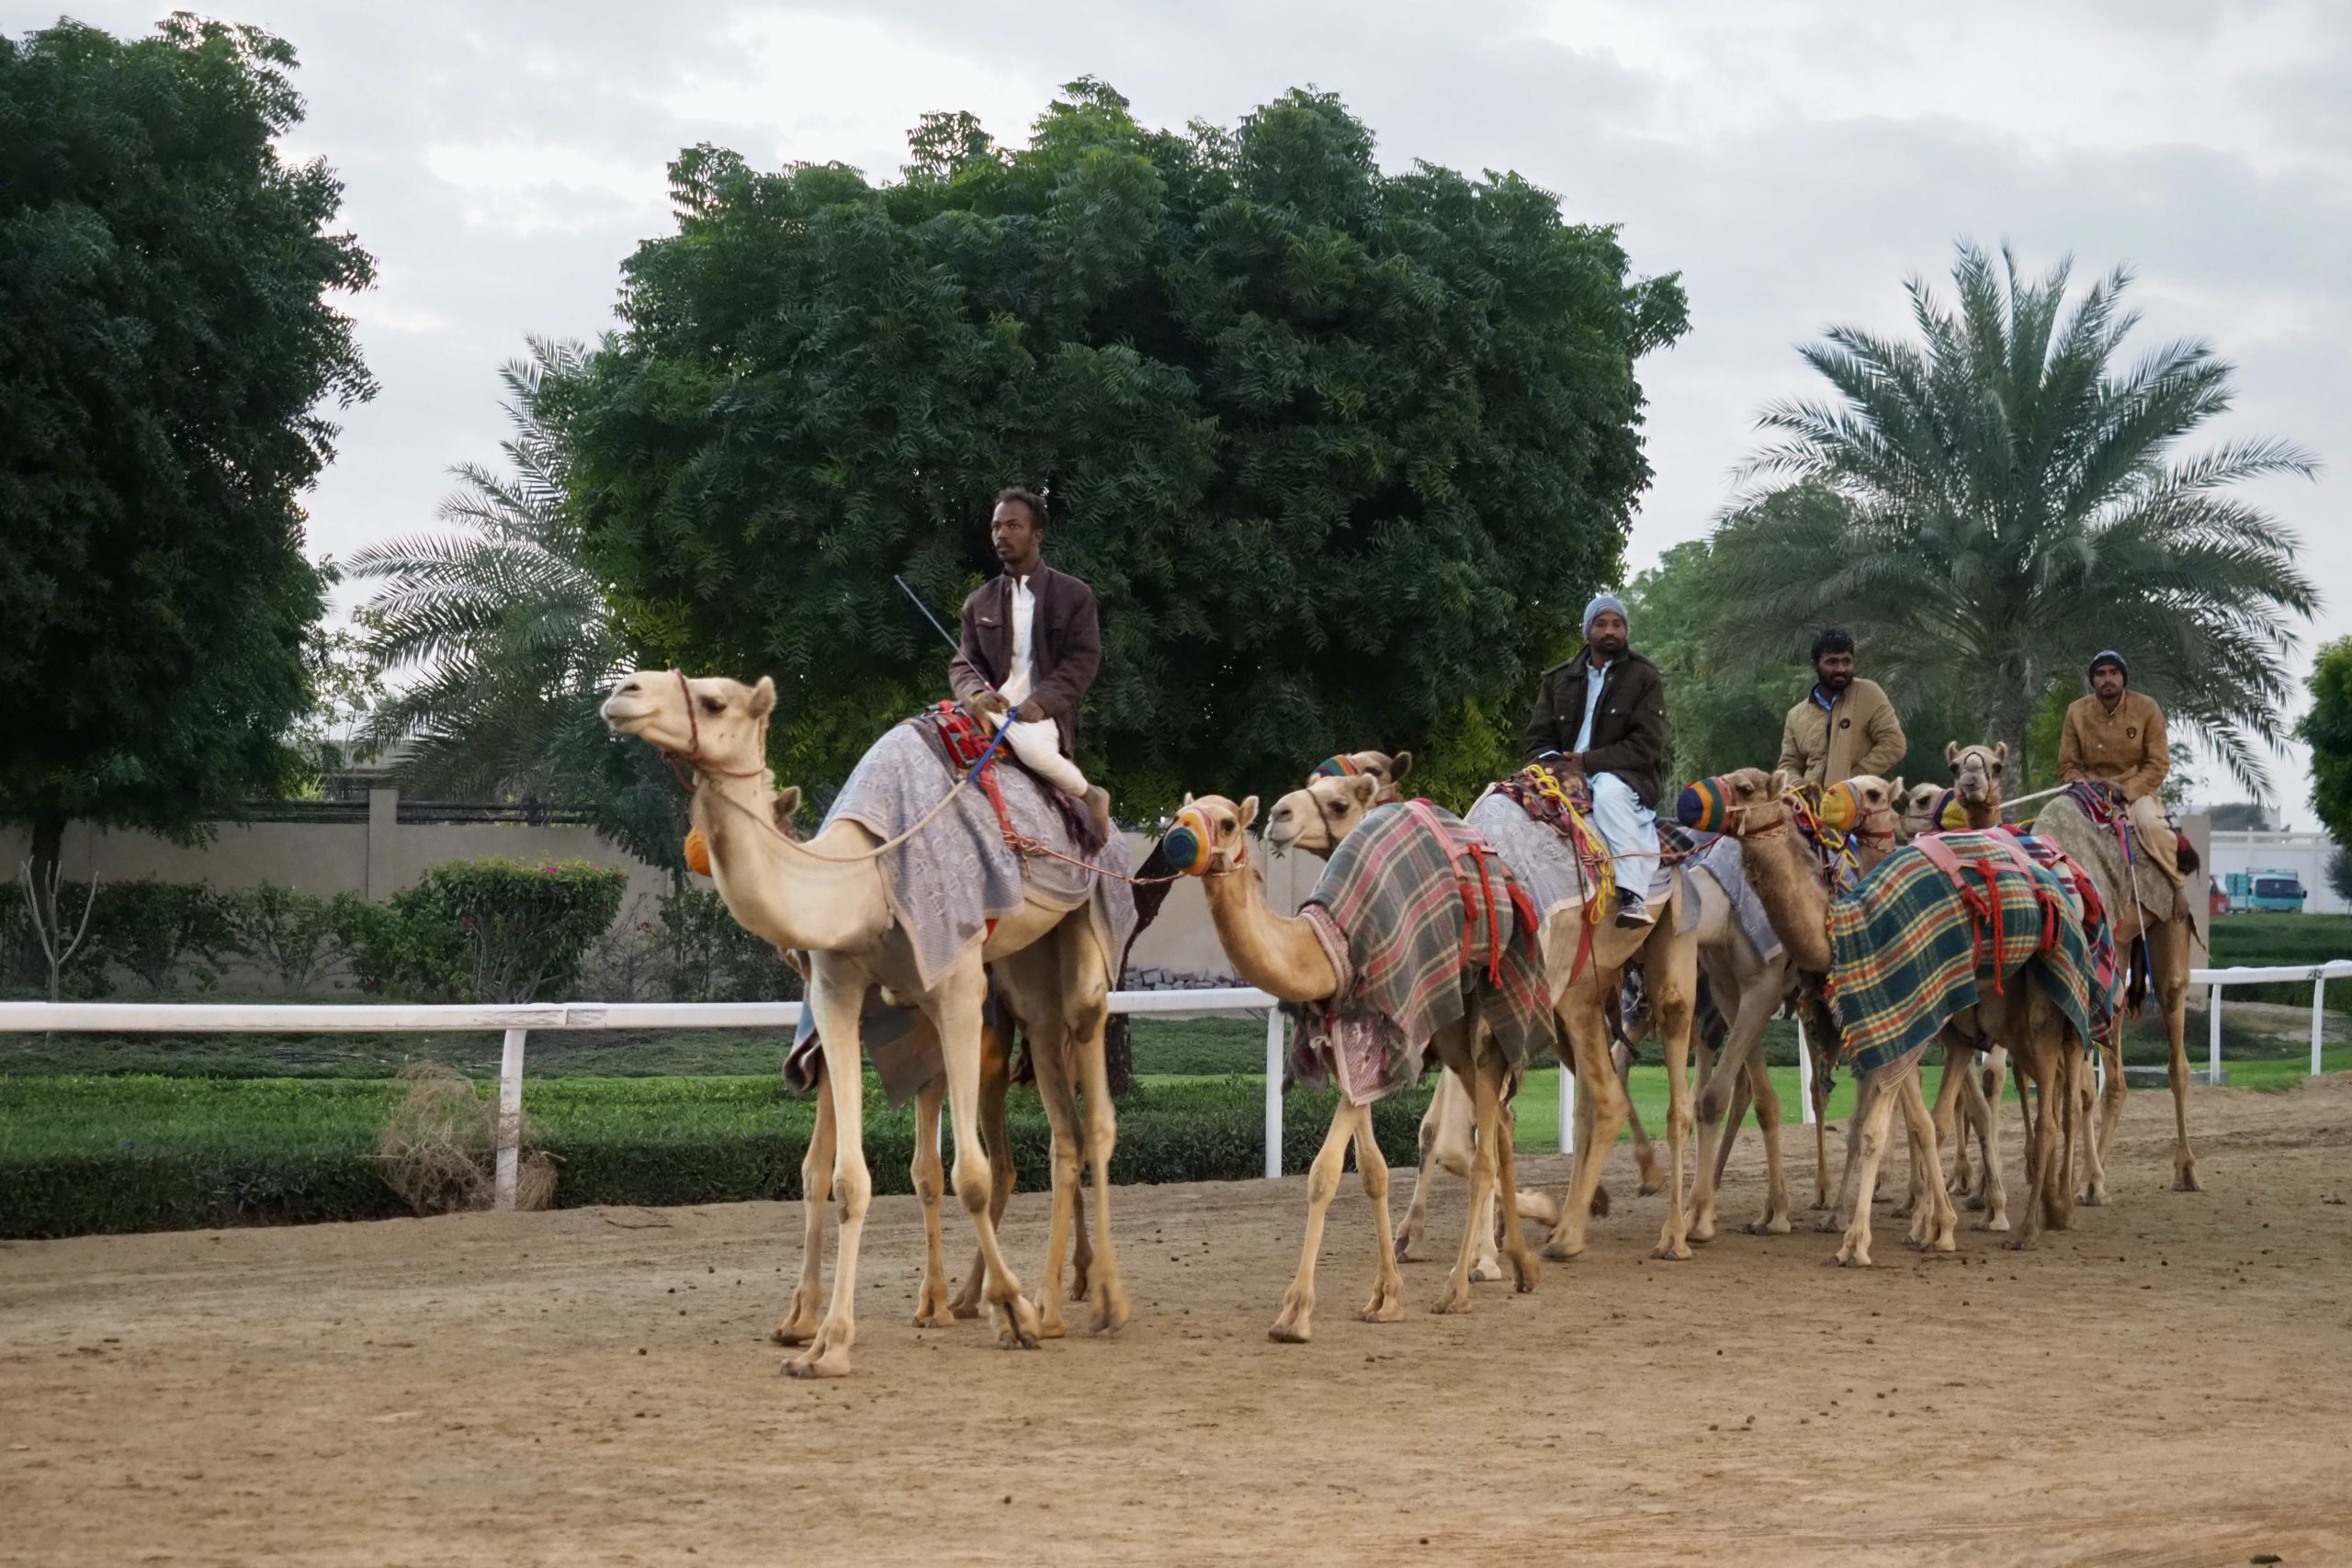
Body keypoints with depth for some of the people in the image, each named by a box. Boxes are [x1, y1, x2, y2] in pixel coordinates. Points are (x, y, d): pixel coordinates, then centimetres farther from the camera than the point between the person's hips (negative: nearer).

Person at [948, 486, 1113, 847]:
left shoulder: (1074, 595, 5)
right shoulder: (979, 602, 15)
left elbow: (1083, 661, -3)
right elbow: (963, 664, 11)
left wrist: (1040, 703, -19)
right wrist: (977, 692, -15)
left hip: (1045, 713, -4)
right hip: (993, 709, 4)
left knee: (1033, 747, -37)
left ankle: (1089, 797, -7)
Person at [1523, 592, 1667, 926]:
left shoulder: (1644, 678, 3)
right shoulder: (1558, 680, 15)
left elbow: (1647, 746, -7)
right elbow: (1538, 739, 15)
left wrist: (1587, 761, -16)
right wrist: (1551, 761, -11)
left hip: (1625, 779, -4)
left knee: (1607, 788, -38)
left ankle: (1631, 894, -46)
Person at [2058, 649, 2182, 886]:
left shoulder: (2146, 709, -5)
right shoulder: (2077, 711, 0)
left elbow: (2159, 764, -5)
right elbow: (2068, 764, 7)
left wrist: (2127, 790, -18)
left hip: (2137, 789, -2)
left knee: (2150, 823, -33)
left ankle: (2176, 884, -16)